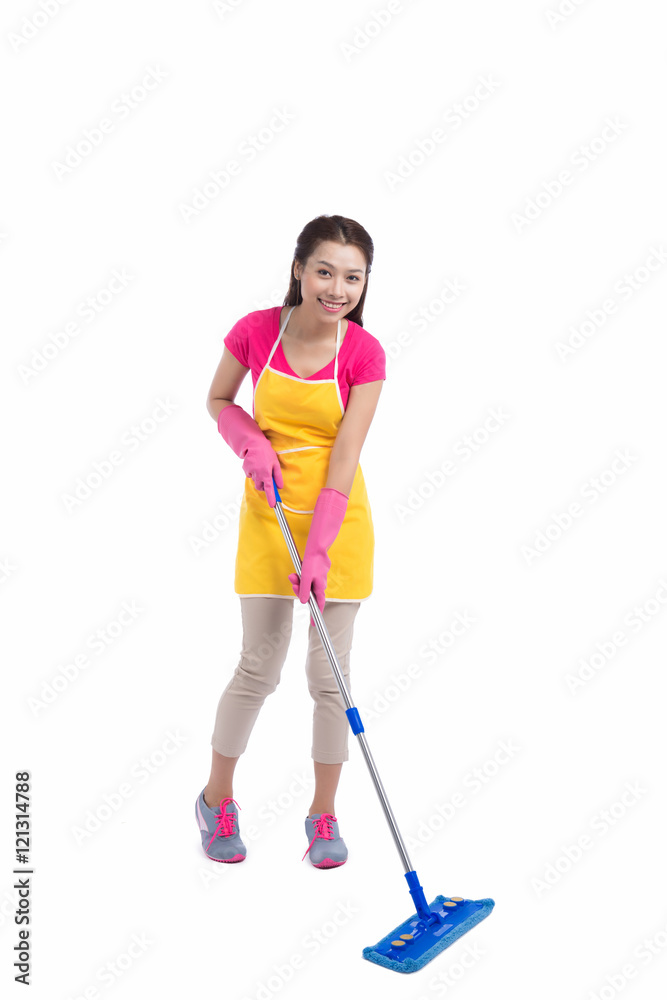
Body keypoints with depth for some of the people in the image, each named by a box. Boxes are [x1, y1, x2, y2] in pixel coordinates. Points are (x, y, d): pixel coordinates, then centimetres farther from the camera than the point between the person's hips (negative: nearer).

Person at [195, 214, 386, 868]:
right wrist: (253, 443, -13)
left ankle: (323, 815, 23)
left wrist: (318, 549, -21)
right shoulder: (256, 331, -9)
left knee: (330, 673, 5)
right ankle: (216, 800, 26)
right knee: (258, 667, 4)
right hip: (268, 509, 0)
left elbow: (345, 457, -15)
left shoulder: (364, 353, -12)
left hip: (338, 517, 0)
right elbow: (217, 402, 7)